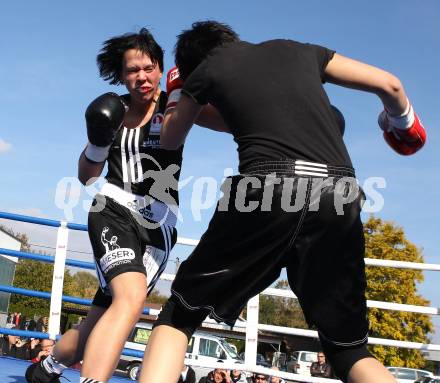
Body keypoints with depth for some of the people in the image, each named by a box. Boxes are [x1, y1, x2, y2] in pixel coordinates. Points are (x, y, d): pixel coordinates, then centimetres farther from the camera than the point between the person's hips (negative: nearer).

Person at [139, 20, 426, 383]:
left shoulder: (206, 70, 20)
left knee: (180, 313, 12)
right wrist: (401, 122, 46)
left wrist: (178, 104, 60)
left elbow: (170, 141, 37)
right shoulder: (298, 49, 27)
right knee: (350, 349, 15)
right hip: (339, 195, 3)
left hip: (271, 186, -3)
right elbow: (390, 85, 25)